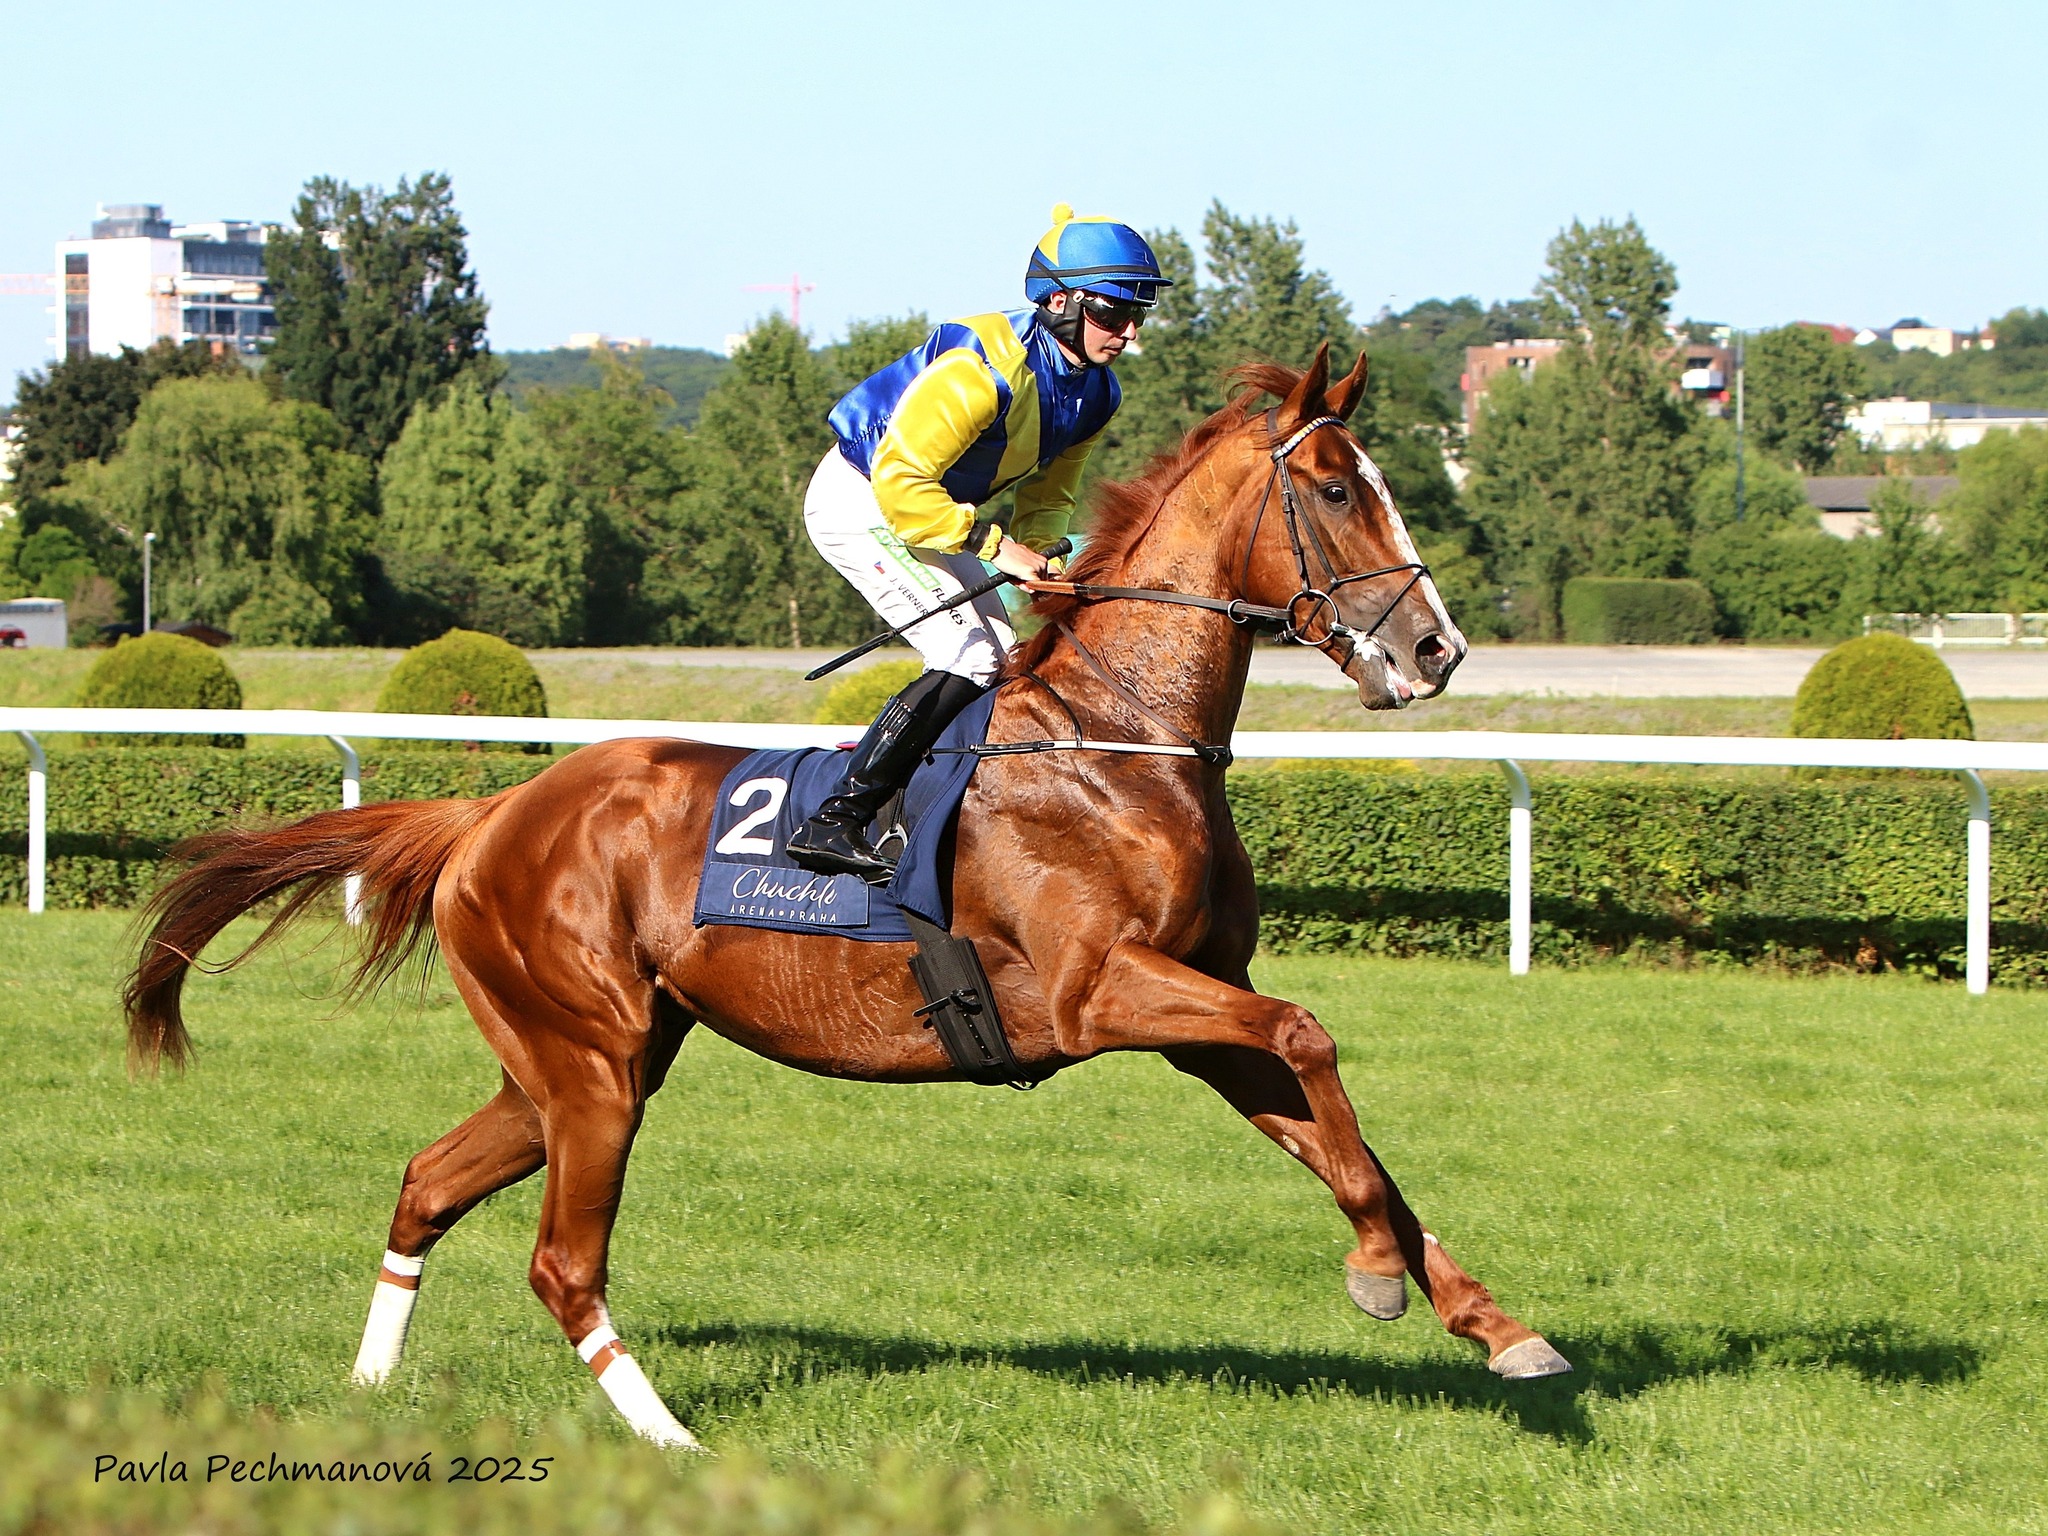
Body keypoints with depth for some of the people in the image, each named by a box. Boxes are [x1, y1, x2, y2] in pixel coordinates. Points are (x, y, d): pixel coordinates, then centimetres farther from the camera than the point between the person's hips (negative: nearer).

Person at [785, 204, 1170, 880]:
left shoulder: (1094, 394, -3)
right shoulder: (986, 367, -30)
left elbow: (1048, 494, 9)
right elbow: (900, 481, -31)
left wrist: (1038, 555, -12)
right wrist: (996, 545, -30)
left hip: (925, 509, 10)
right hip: (859, 501, -9)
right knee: (969, 658, -20)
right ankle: (832, 823, -22)